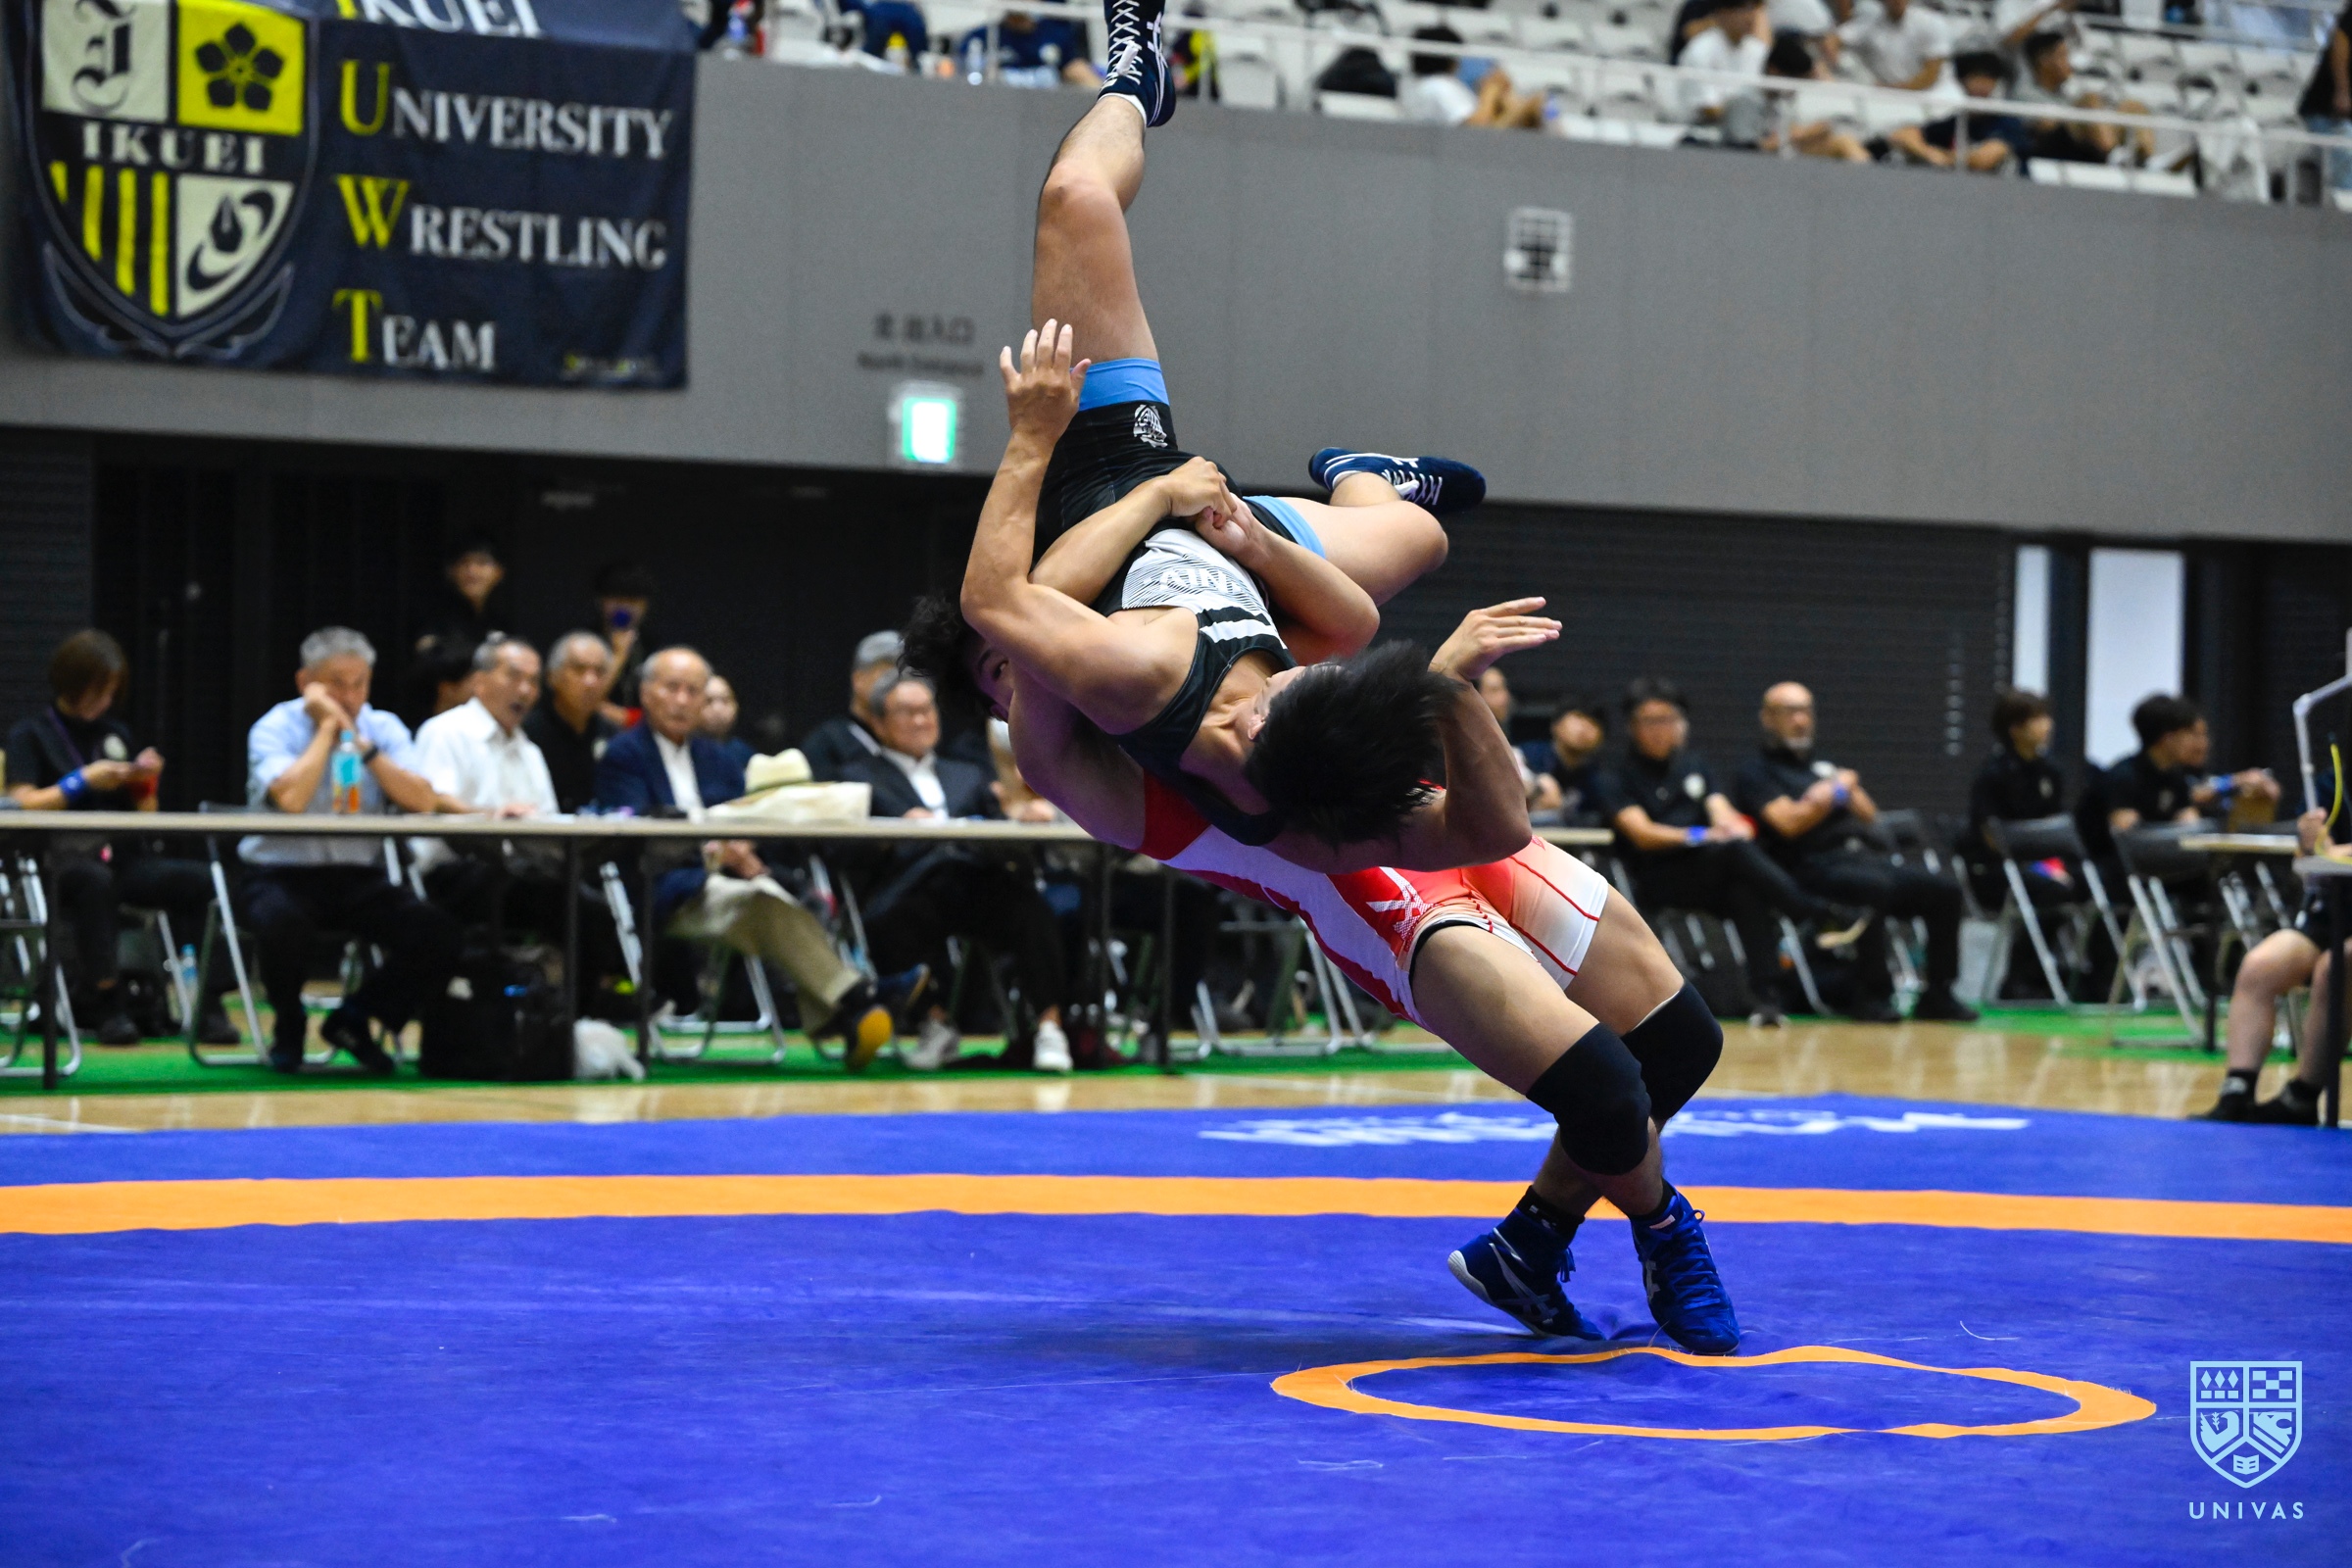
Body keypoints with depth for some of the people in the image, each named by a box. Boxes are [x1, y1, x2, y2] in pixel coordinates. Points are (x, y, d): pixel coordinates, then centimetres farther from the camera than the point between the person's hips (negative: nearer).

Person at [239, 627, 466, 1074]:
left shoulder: (383, 728, 5)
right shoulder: (276, 728, -6)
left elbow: (423, 801, -10)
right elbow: (291, 799, -26)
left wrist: (360, 742, -15)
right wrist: (328, 726, -15)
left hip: (359, 877, 4)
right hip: (283, 874, -4)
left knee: (437, 935, -20)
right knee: (281, 923, -38)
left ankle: (353, 1020, 6)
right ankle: (289, 1026, -4)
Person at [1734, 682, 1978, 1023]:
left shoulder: (1824, 765, 30)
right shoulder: (1756, 773, 9)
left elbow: (1869, 815, 21)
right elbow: (1789, 823, -8)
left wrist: (1846, 791, 2)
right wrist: (1836, 792, -1)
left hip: (1864, 855, 7)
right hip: (1816, 866, -7)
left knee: (1944, 888, -14)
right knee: (1875, 887, -38)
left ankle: (1937, 994, -10)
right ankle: (1872, 995, -29)